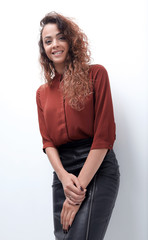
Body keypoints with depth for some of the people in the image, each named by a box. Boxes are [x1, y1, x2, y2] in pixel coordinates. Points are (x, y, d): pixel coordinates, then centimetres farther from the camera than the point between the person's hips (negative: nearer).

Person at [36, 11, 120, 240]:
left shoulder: (95, 74, -1)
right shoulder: (43, 92, 14)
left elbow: (104, 135, -8)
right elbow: (47, 141, 8)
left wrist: (80, 187, -12)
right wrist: (63, 176, -12)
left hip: (97, 168, -5)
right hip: (62, 171, 5)